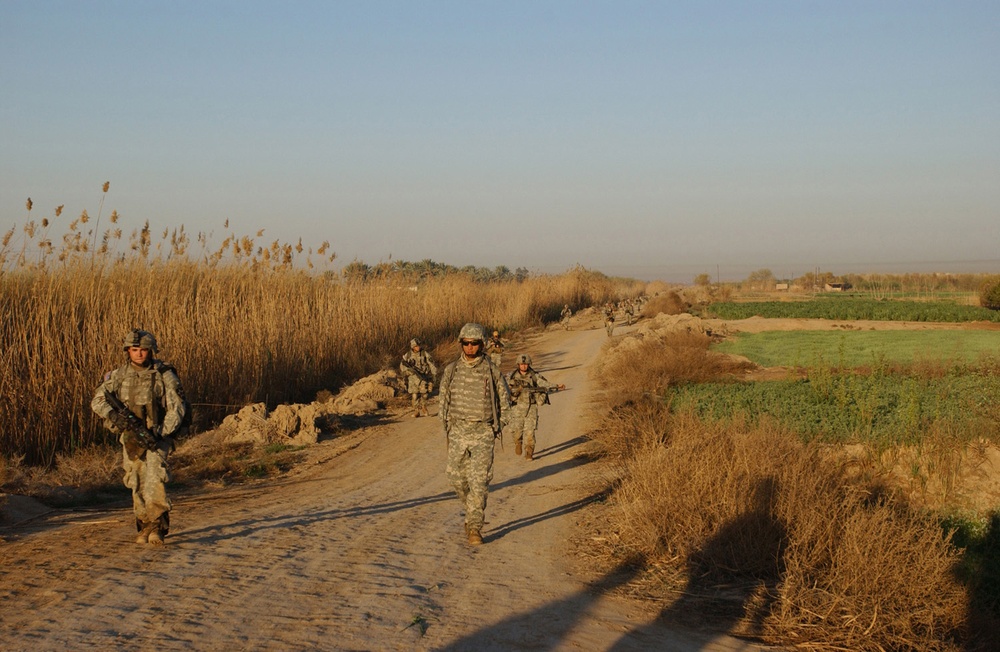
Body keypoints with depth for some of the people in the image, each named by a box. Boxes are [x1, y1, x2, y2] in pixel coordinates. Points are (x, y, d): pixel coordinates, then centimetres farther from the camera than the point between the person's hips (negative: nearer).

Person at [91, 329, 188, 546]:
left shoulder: (164, 374, -5)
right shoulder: (120, 375, 4)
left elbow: (177, 407, -6)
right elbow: (97, 400, 4)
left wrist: (161, 433, -17)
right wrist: (112, 415, -16)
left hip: (157, 437, -4)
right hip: (130, 438, 4)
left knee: (154, 477, -20)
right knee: (137, 483, 8)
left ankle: (157, 526, -23)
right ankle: (144, 527, 19)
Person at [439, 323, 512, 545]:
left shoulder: (492, 371, -5)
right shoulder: (451, 370, 3)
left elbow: (504, 401, 5)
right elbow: (444, 400, 13)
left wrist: (497, 429, 2)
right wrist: (447, 428, 7)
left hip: (482, 434, -3)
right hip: (457, 432, 3)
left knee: (479, 482, -9)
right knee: (458, 479, 8)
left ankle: (474, 527, -4)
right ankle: (473, 511, 35)